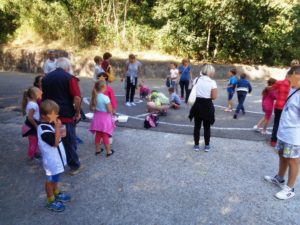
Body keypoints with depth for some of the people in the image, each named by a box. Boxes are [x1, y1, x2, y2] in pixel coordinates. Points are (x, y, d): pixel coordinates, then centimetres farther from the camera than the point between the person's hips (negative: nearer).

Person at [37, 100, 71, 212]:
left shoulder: (50, 124, 2)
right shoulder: (44, 129, -29)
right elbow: (55, 142, -30)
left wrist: (60, 133, -3)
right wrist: (58, 128, -32)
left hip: (56, 158, 9)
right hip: (51, 160, -9)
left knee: (55, 178, 25)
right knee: (50, 180, 9)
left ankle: (57, 194, 44)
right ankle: (51, 201, 25)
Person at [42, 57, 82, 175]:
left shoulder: (45, 78, 12)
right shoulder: (69, 78, -9)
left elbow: (43, 96, 20)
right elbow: (77, 97, -18)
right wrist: (77, 112, -7)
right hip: (66, 115, -5)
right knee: (70, 141, 6)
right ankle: (74, 166, 17)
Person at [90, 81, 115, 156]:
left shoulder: (94, 97, -3)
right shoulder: (105, 97, -23)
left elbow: (91, 108, 4)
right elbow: (110, 110, -20)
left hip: (97, 117, 6)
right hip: (105, 118, -6)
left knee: (98, 134, 18)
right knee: (105, 135, 6)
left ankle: (97, 150, 31)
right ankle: (108, 151, 19)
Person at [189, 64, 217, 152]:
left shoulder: (197, 80, 2)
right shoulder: (212, 82, -10)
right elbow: (214, 97, -12)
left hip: (197, 105, 3)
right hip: (207, 106, -3)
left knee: (197, 126, 12)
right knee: (207, 127, 11)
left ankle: (196, 145, 20)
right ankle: (207, 146, 20)